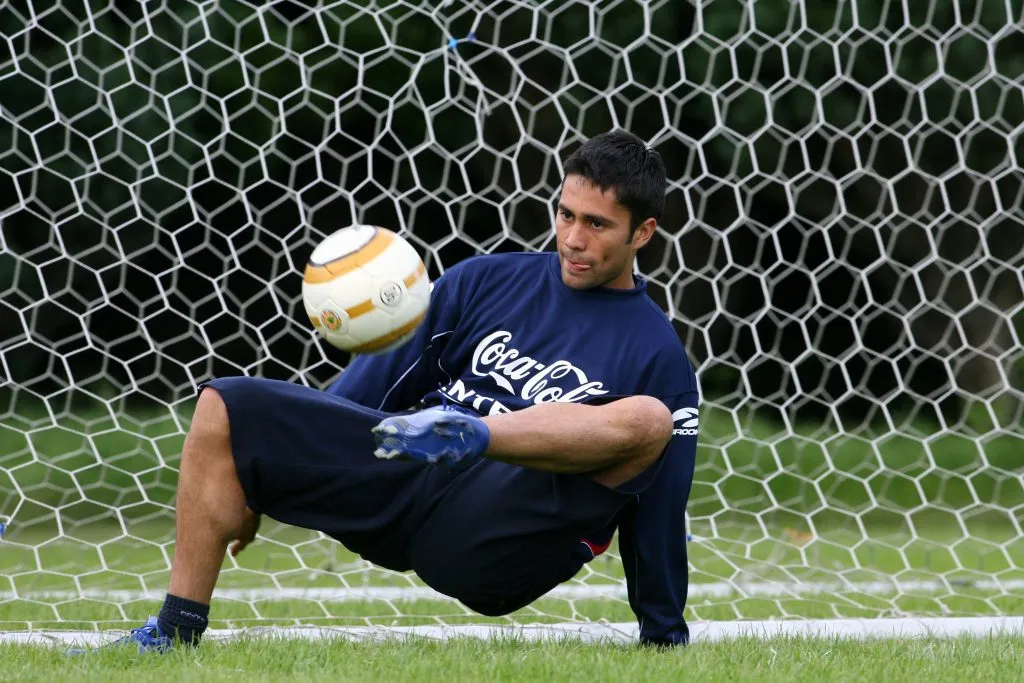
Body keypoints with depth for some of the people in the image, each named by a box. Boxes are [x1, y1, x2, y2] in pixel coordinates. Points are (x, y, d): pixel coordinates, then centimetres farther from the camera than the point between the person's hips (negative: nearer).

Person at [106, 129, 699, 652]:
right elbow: (381, 377, 19)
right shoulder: (485, 281, 18)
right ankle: (174, 634, -11)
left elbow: (658, 514, 6)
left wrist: (666, 641, 4)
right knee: (228, 409, -8)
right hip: (402, 485, 4)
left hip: (498, 550, -4)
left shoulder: (659, 356, 7)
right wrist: (265, 473, 16)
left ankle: (464, 433, -48)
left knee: (650, 420, -28)